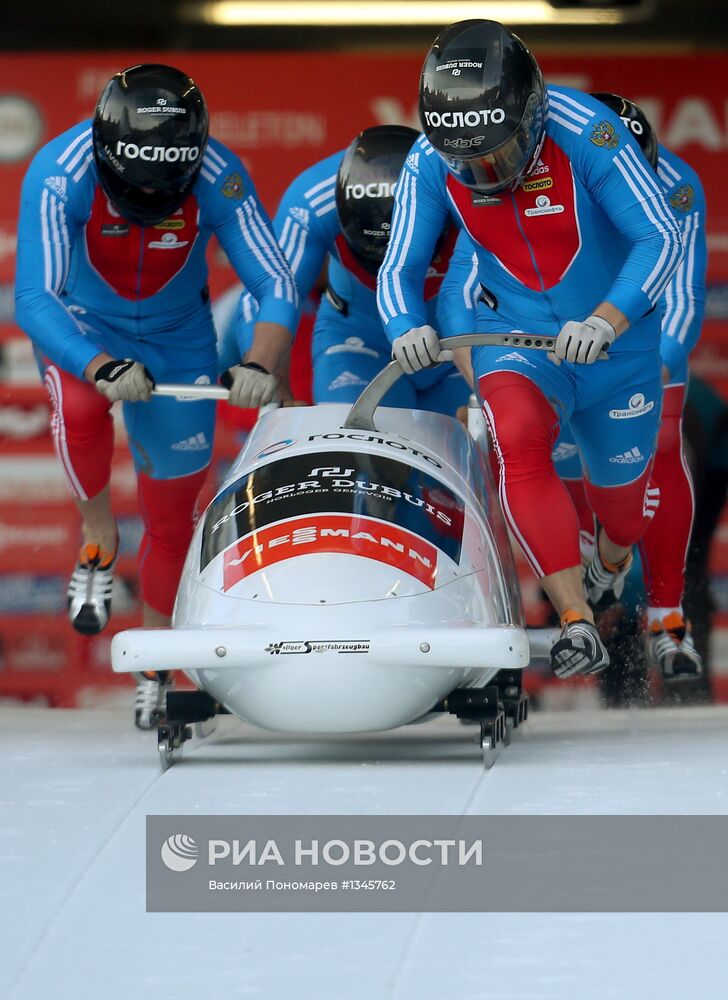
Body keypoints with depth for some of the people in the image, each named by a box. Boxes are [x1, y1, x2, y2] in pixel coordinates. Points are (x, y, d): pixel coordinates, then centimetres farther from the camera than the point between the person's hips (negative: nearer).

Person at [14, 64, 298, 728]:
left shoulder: (219, 179, -27)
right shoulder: (61, 176, -32)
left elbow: (276, 283, -25)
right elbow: (35, 300, -38)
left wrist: (261, 362, -45)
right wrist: (101, 367, -54)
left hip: (177, 337, 2)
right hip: (81, 329, -2)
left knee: (172, 509, 6)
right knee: (81, 404, -36)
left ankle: (155, 667, 26)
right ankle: (98, 537, -8)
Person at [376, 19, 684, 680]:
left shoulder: (584, 131, -26)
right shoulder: (430, 165, -16)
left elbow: (661, 238, -28)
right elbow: (399, 269, -9)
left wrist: (606, 322, -43)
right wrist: (407, 327, -32)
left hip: (616, 336, -1)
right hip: (519, 336, 1)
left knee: (621, 488, 17)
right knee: (517, 436, -32)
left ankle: (613, 560, 57)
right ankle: (577, 621, -34)